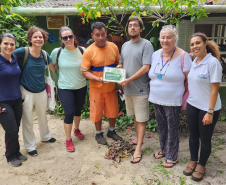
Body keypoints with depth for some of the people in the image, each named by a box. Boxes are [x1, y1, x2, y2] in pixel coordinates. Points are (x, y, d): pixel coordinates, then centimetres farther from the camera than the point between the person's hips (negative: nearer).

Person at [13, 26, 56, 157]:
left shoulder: (44, 54, -1)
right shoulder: (23, 52, -15)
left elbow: (54, 69, 10)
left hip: (41, 91, 5)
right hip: (26, 92, -4)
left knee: (43, 116, 24)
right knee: (28, 120, 8)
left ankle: (45, 136, 49)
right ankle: (30, 146, 28)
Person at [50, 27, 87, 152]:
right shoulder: (57, 52, -10)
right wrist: (61, 77, 9)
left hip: (81, 87, 2)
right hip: (65, 88, -2)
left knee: (78, 110, 17)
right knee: (69, 113, -4)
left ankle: (76, 130, 45)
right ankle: (68, 140, 15)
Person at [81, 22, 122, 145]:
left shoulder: (113, 47, -2)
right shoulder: (89, 51, -13)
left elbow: (119, 64, 10)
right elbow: (84, 71, -13)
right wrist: (98, 79, -28)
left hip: (111, 87, 3)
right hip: (96, 89, -3)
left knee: (113, 111, 15)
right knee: (97, 112, 11)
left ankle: (111, 131, 40)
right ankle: (99, 134, 35)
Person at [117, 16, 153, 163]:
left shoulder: (146, 44, -11)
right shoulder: (125, 45, 12)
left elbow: (146, 67, -19)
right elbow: (121, 64, 20)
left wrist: (129, 79, -22)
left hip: (140, 89, -7)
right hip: (127, 88, 7)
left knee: (141, 119, 2)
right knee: (135, 116, 20)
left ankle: (138, 149, 10)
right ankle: (138, 139, 37)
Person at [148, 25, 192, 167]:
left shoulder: (183, 56, -12)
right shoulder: (155, 55, 5)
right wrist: (153, 93, 13)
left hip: (173, 101, -5)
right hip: (156, 99, 6)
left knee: (172, 129, 7)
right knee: (161, 127, 19)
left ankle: (172, 156, 25)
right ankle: (164, 150, 39)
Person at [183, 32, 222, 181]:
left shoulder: (213, 62, -16)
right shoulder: (194, 62, 5)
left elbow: (214, 89, -17)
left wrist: (210, 112, -18)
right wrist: (186, 101, 14)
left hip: (207, 108, -6)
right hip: (192, 105, 6)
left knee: (205, 139, 10)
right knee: (193, 135, 17)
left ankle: (201, 165, 31)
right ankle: (193, 161, 37)